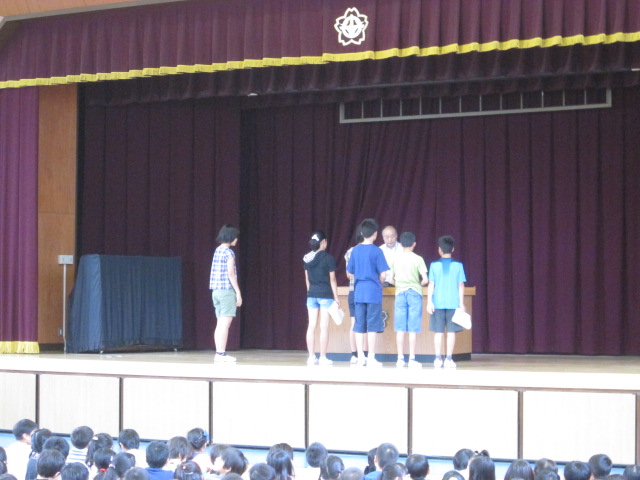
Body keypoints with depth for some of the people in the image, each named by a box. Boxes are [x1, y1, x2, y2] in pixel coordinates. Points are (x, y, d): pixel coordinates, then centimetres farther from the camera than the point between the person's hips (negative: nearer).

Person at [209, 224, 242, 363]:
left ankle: (219, 353, 9)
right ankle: (221, 353, -10)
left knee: (220, 324, 9)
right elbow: (231, 274, -15)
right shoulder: (229, 253, -11)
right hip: (227, 290, -8)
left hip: (216, 291, 8)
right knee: (225, 324, -7)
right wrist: (238, 293, -11)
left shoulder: (217, 251, 13)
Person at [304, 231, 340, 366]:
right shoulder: (328, 258, -9)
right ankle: (323, 357, -2)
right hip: (325, 294, -5)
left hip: (312, 294, 5)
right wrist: (336, 297, -1)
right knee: (324, 327, -2)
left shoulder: (307, 258, 5)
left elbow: (307, 279, 11)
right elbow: (332, 279, -7)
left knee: (311, 326, 5)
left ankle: (311, 357, 7)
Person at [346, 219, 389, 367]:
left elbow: (350, 272, 12)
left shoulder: (355, 250, 5)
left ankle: (360, 357, 9)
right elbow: (382, 274, -8)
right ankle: (371, 358, -1)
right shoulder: (376, 251, -8)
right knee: (372, 326, -1)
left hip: (359, 292, 4)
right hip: (373, 292, -4)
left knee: (359, 326, 7)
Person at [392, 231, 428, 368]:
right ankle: (412, 359, -1)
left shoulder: (396, 258, 3)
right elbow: (425, 280, -10)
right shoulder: (418, 259, -5)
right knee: (413, 329, -1)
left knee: (400, 329, 4)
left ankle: (400, 359, 4)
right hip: (415, 293, -2)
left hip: (400, 293, 2)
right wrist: (420, 285, 11)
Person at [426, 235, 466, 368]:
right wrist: (461, 303, 4)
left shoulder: (434, 265, 1)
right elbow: (461, 286, 0)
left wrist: (429, 301, -1)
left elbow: (431, 285, -2)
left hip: (438, 303, 0)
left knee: (438, 332, 5)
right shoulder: (458, 266, 0)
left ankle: (438, 359, 3)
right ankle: (449, 359, 0)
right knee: (451, 331, 2)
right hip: (453, 303, 0)